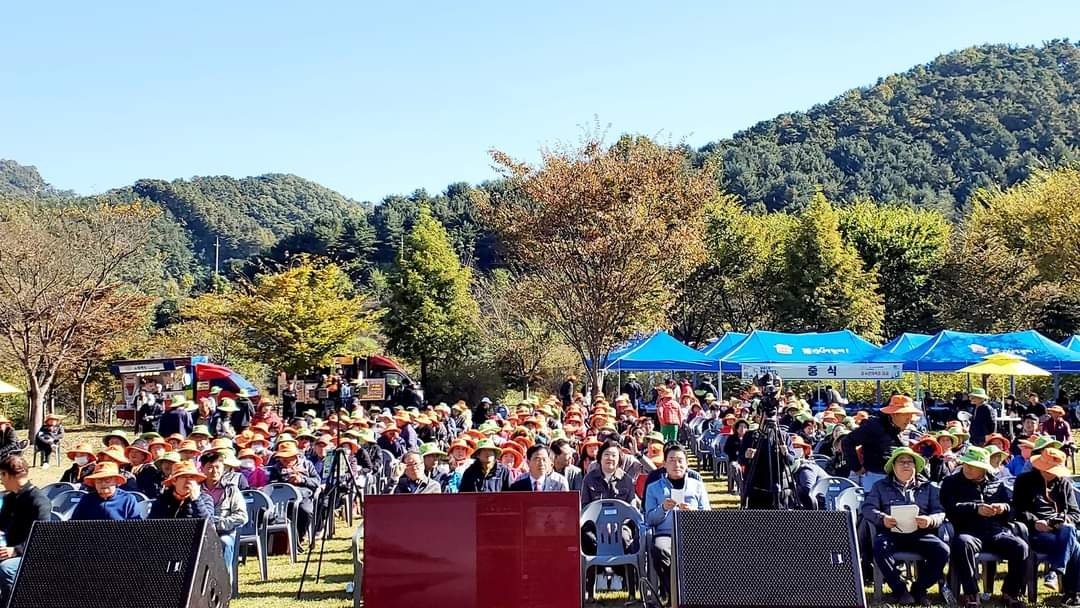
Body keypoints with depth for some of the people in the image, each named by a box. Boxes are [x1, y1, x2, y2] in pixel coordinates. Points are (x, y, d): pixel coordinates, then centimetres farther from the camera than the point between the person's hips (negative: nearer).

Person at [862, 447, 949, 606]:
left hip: (920, 534, 2)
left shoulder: (928, 487, 22)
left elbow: (941, 512, 12)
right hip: (891, 533, -1)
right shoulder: (881, 486, 18)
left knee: (943, 551, -27)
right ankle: (900, 589, -16)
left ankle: (919, 588, -5)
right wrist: (882, 518, -17)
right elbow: (868, 508, 6)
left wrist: (930, 520, -13)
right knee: (880, 547, -35)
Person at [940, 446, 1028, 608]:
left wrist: (1005, 508, -2)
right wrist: (976, 509, -17)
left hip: (997, 532, 3)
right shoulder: (951, 483, 13)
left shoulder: (997, 484, 23)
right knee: (962, 543, -38)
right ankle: (971, 594, -28)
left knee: (1020, 547, -26)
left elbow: (1012, 510, 23)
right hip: (969, 532, -3)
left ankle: (1011, 593, -6)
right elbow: (951, 509, -3)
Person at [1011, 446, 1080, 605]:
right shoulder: (1024, 481, 8)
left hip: (1062, 530, 3)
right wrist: (1035, 522, -18)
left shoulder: (1064, 483, 18)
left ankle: (1055, 572, -36)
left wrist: (1064, 521, -9)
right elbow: (1019, 510, 2)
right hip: (1035, 532, -3)